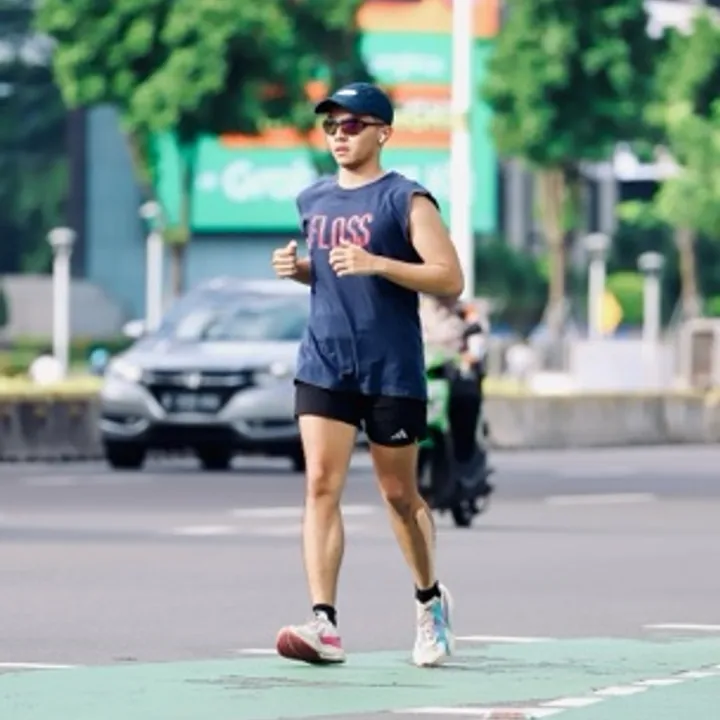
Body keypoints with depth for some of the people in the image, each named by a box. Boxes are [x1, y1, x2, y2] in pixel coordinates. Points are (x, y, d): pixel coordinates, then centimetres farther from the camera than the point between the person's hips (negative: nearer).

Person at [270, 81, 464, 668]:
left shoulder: (406, 201, -7)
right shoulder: (313, 201, 11)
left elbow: (450, 279, -14)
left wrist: (376, 264, -25)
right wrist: (298, 268, 4)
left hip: (393, 371, -4)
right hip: (324, 365, 4)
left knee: (399, 494, 9)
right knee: (321, 484, -11)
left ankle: (430, 598, 33)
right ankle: (324, 624, -19)